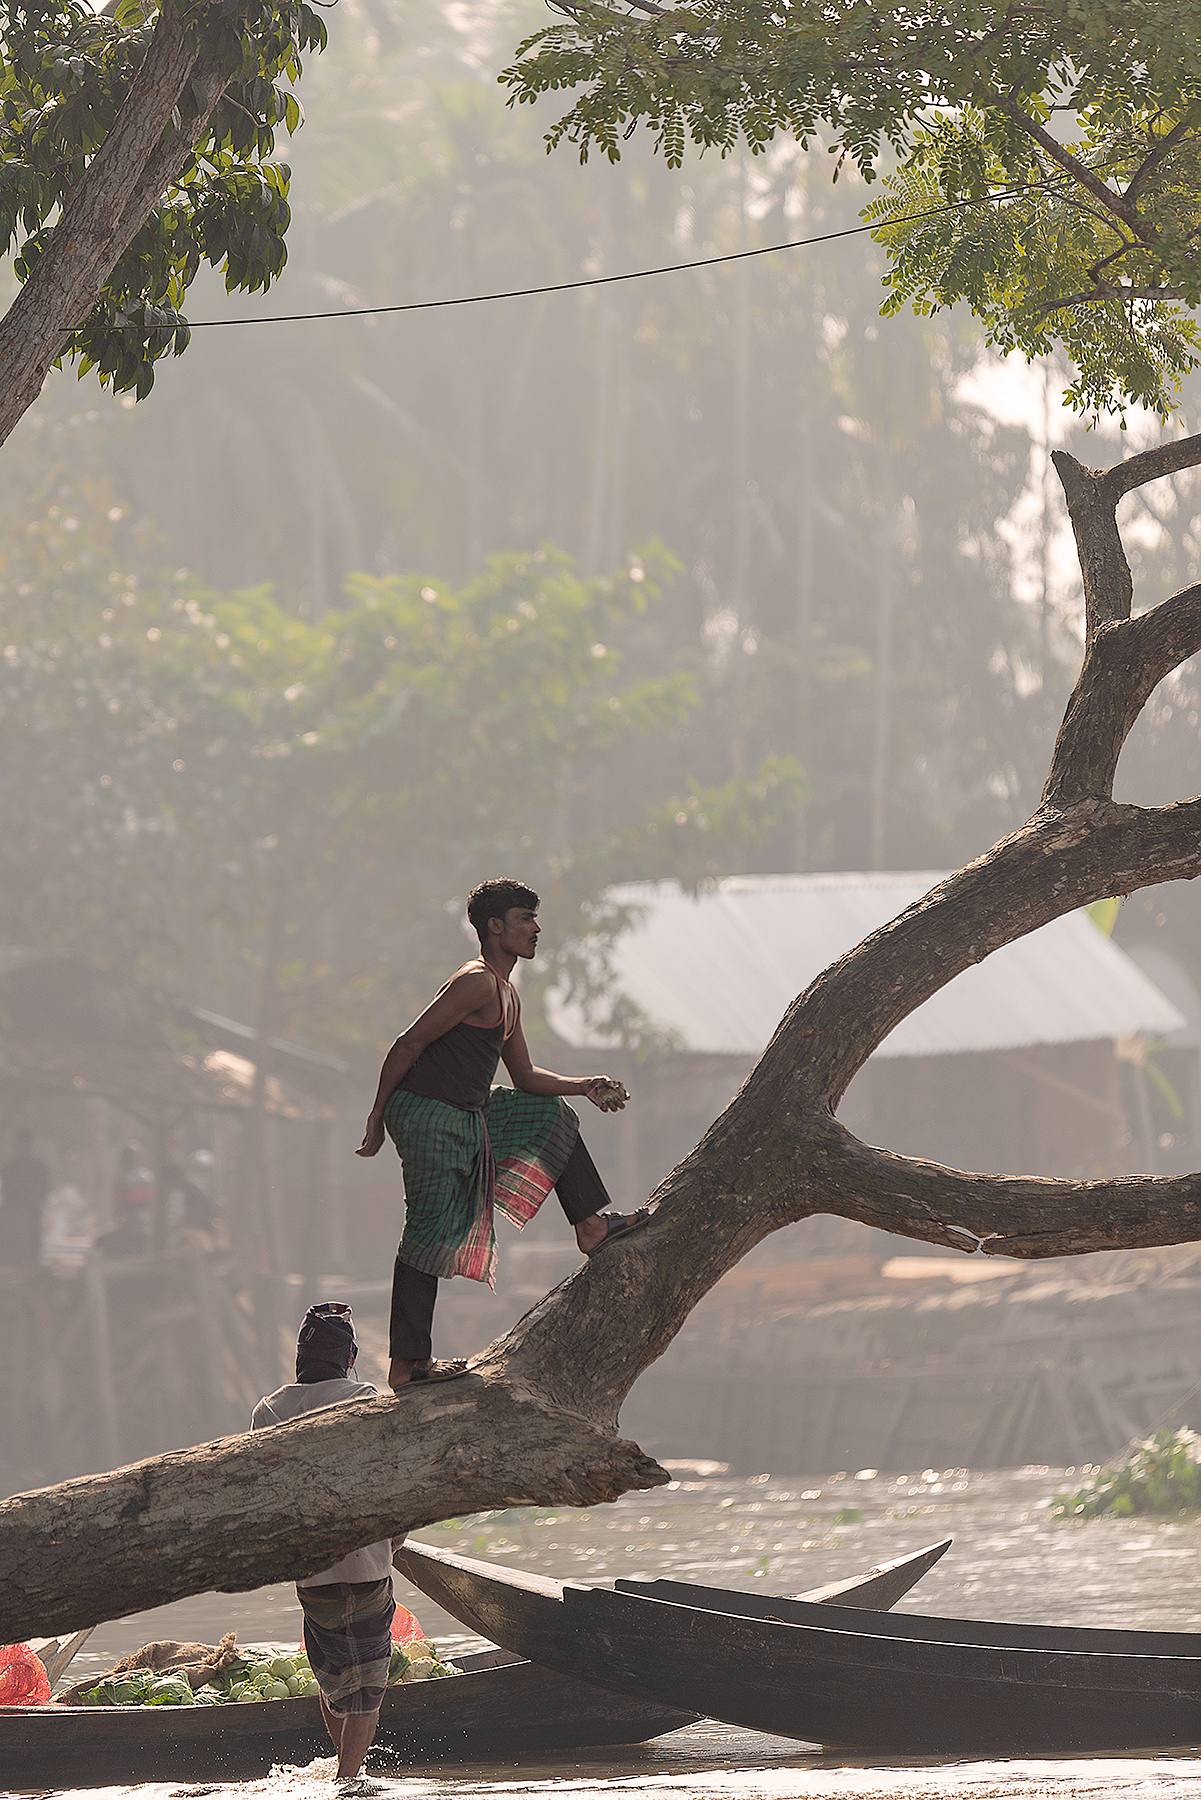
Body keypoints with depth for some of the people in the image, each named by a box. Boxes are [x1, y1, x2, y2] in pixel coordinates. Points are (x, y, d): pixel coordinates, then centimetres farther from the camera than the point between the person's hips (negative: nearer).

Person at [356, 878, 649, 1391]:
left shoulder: (506, 996, 17)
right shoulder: (477, 983, -15)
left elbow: (525, 1076, 25)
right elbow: (409, 1044, -17)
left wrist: (587, 1086, 12)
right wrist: (378, 1116, -15)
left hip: (467, 1117, 10)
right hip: (428, 1115, -10)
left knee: (550, 1114, 22)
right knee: (430, 1233, -8)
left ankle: (591, 1226, 28)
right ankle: (406, 1363, -7)